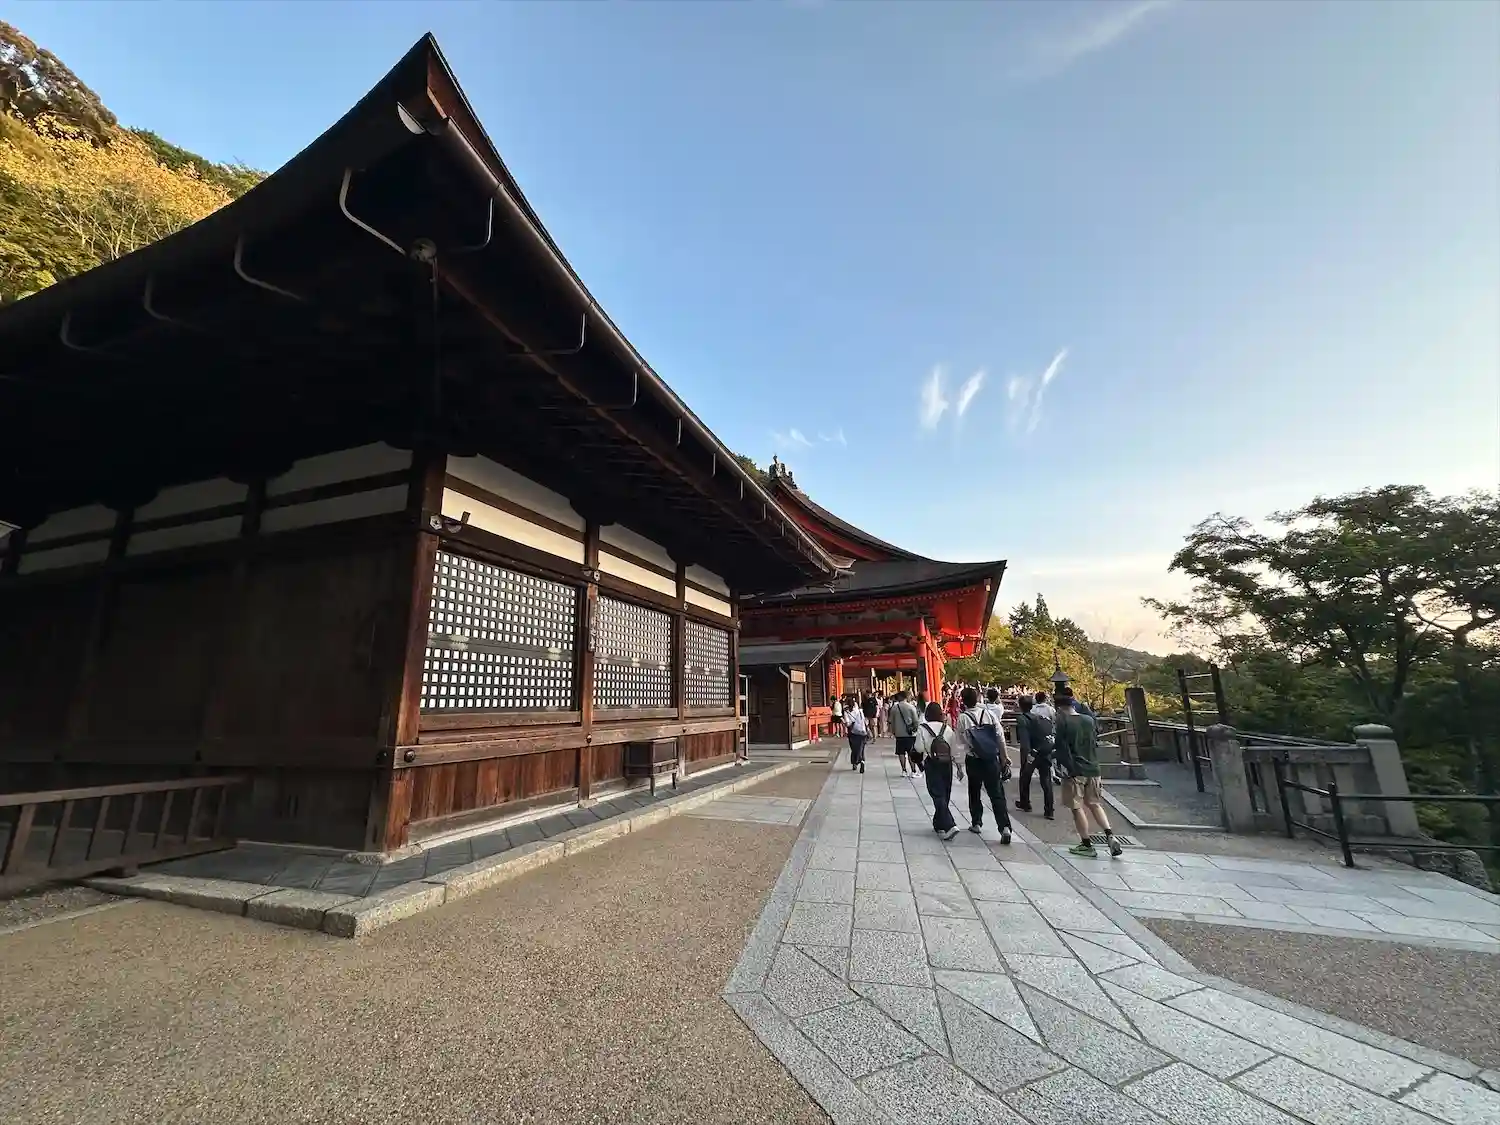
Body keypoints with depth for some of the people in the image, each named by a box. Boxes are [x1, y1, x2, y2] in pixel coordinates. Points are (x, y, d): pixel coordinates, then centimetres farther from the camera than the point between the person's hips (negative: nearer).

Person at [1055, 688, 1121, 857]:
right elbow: (1095, 742, 16)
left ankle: (1087, 845, 9)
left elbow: (1062, 747, -15)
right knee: (1095, 804, 20)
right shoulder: (1089, 720, 6)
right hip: (1092, 768, 6)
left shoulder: (1062, 721, -11)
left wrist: (1063, 766, -10)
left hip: (1074, 770, -6)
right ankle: (1110, 836, 6)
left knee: (1077, 807, 4)